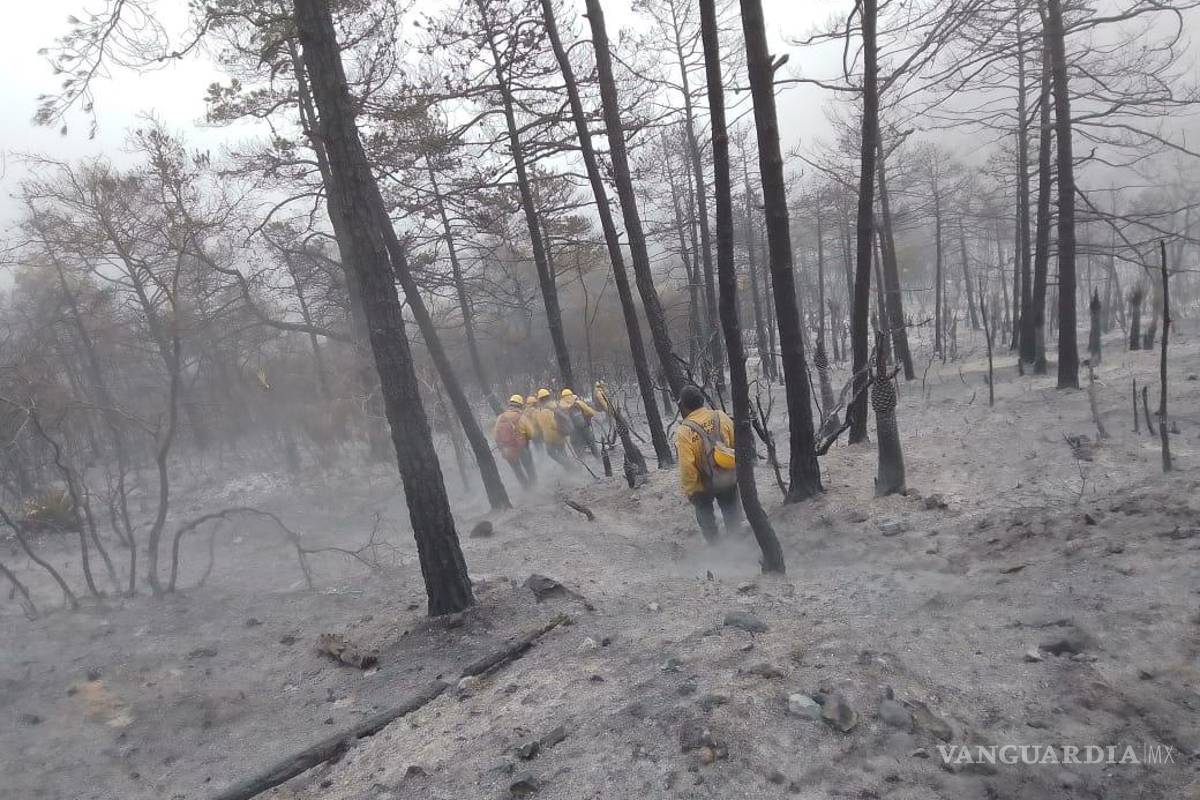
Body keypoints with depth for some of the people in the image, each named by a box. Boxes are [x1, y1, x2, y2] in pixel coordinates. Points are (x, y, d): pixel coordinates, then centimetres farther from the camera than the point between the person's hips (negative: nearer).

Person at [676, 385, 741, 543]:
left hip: (704, 485, -3)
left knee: (706, 518, 22)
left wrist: (689, 491, -9)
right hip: (729, 479, 3)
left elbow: (687, 467, -23)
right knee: (732, 514, 21)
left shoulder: (684, 432, -24)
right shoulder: (720, 416, -11)